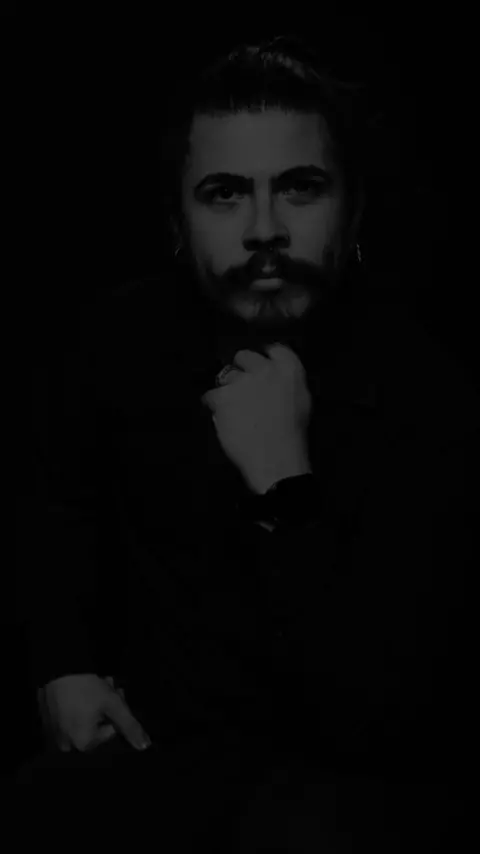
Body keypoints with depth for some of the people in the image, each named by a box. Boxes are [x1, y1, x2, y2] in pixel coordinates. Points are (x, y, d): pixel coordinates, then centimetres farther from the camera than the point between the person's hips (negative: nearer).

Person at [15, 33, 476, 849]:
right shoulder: (119, 335, -3)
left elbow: (384, 724, -25)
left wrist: (283, 484, -28)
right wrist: (65, 662, 6)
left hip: (329, 776, -3)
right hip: (142, 741, 3)